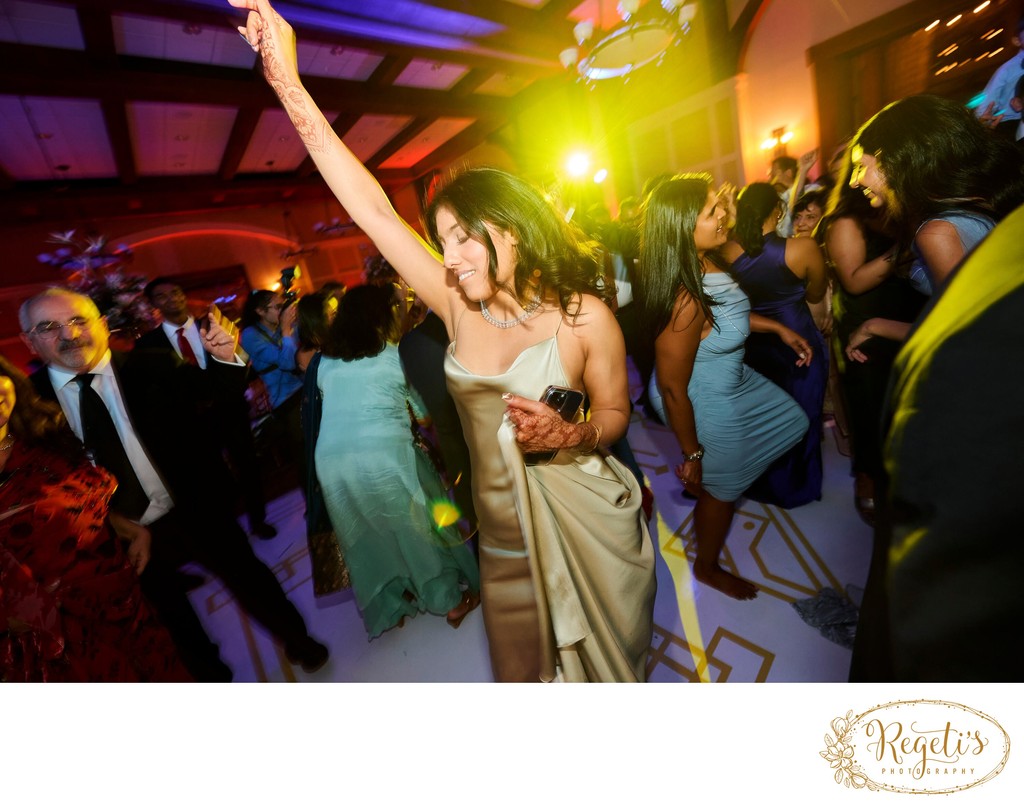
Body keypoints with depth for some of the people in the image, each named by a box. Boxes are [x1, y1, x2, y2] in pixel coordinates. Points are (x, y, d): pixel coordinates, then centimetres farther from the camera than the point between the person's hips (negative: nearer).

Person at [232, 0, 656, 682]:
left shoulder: (585, 317, -17)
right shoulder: (459, 305, -9)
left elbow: (616, 414, -5)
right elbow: (373, 210, -11)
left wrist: (567, 434, -27)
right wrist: (288, 83, -12)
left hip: (587, 522, -2)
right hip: (505, 535, 3)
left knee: (608, 655, 24)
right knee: (525, 665, 26)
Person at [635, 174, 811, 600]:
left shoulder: (705, 261, -9)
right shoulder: (684, 300, -37)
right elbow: (672, 388, -30)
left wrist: (779, 328, 8)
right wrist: (691, 455, -18)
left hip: (731, 380, 9)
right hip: (708, 405, -9)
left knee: (790, 421, 27)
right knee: (721, 489, 15)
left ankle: (705, 486, 39)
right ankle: (707, 568, 46)